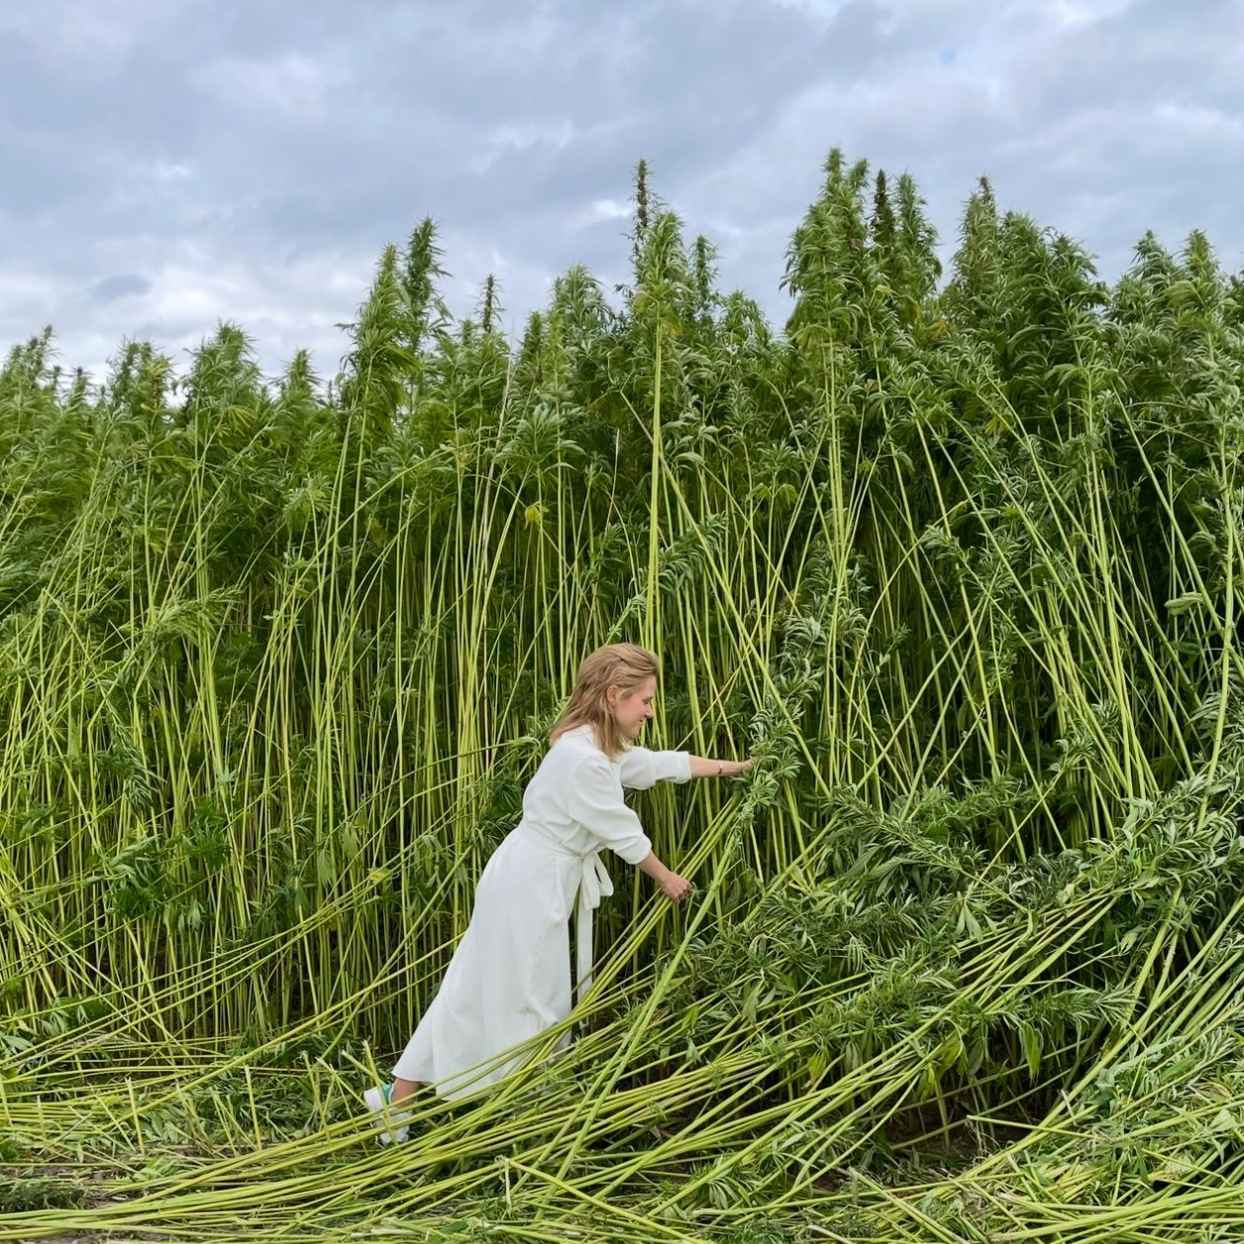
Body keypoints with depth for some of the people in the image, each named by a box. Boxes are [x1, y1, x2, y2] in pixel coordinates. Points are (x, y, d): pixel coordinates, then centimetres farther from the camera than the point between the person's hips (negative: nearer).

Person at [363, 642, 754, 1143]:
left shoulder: (602, 748, 8)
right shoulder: (584, 759, -23)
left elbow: (661, 763, 22)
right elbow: (623, 833, -14)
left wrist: (728, 767, 28)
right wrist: (666, 878, 2)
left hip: (540, 880, 10)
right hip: (529, 883, -10)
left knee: (476, 992, 13)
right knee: (531, 1004, 3)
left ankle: (398, 1095, 19)